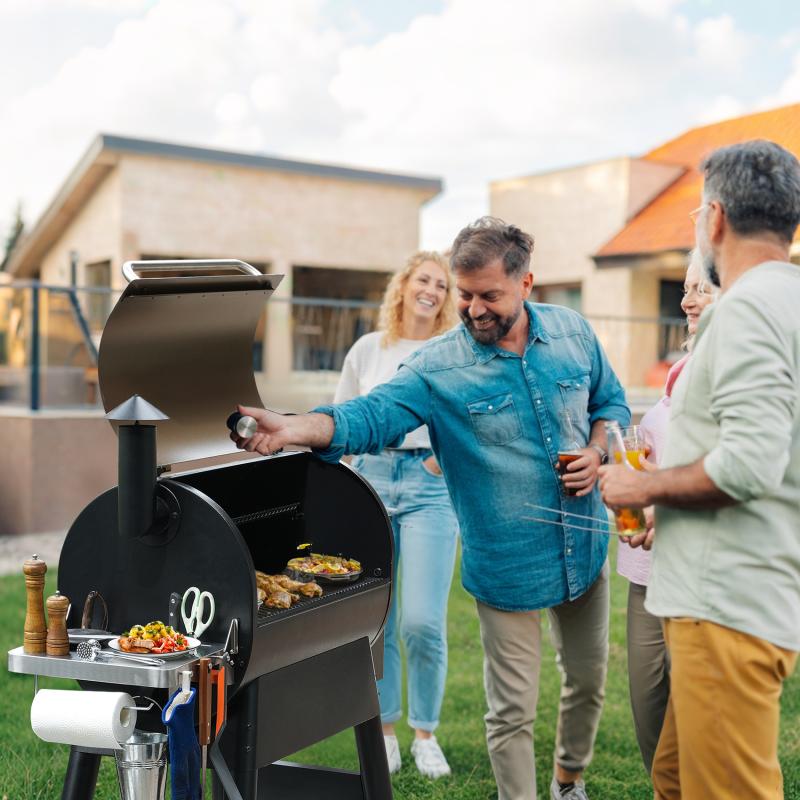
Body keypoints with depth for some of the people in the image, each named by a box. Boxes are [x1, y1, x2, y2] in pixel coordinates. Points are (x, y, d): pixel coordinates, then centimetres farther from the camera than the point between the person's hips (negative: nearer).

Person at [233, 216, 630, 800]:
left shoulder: (572, 332, -2)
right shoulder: (437, 369, -14)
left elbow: (611, 402, 11)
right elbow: (372, 416, -25)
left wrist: (597, 452, -9)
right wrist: (295, 428, -43)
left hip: (586, 550, 5)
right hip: (508, 569, -4)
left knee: (589, 679, 22)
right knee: (513, 710, 4)